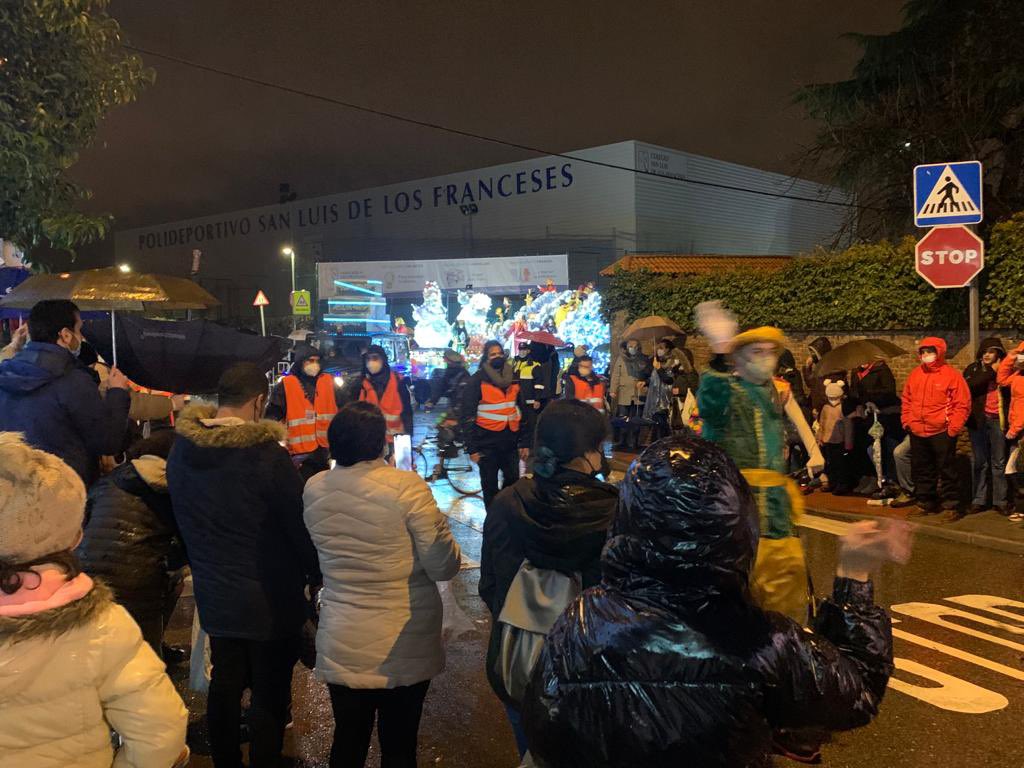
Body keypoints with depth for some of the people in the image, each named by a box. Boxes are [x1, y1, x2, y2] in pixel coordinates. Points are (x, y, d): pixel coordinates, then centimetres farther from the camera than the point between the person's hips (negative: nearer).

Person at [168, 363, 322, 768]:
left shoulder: (180, 450, -4)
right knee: (269, 695, 9)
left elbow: (184, 520, 9)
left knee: (224, 685, 21)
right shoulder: (269, 456, -24)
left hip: (213, 594, 6)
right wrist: (317, 576, 1)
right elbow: (300, 525, -16)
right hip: (270, 598, -6)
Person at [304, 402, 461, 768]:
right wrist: (440, 526, 2)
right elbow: (444, 568, -14)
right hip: (404, 648, -3)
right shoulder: (407, 487, -19)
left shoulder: (313, 489, -5)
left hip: (340, 647, 3)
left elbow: (318, 556, 8)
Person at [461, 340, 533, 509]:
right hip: (487, 443, -4)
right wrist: (472, 448, -10)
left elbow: (524, 412, 12)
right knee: (490, 486, 6)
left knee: (513, 482, 8)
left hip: (510, 442, 4)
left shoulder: (514, 379, 8)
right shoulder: (477, 381, -6)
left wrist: (525, 442, 7)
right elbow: (468, 416, -7)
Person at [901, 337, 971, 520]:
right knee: (921, 471, 14)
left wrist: (954, 427, -13)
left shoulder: (951, 374, -8)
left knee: (947, 471, 0)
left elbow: (962, 404, -9)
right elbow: (906, 399, 17)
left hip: (942, 433, -6)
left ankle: (952, 507, 9)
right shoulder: (915, 374, 10)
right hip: (917, 433, 6)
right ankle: (926, 504, 26)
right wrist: (907, 420, 8)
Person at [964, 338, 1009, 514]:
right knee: (979, 462, 5)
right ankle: (979, 500, 11)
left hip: (998, 420, 0)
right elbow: (968, 387, -14)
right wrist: (991, 372, -12)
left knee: (999, 462, 2)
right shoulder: (973, 369, 5)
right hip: (978, 420, 0)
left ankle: (1001, 501, 9)